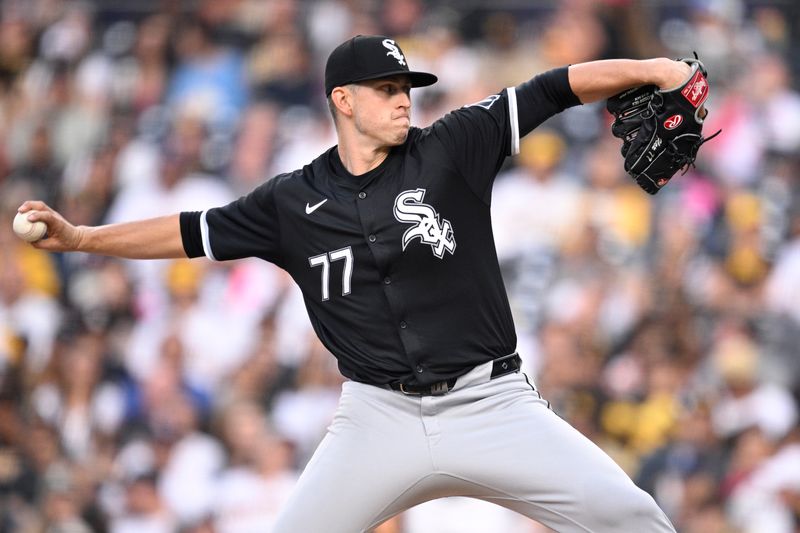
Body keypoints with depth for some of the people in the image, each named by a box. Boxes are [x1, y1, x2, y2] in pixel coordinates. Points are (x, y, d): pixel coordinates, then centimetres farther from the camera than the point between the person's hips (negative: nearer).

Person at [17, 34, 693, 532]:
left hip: (490, 405, -1)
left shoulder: (451, 149, 0)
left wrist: (645, 70, -17)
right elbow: (192, 234, 11)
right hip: (380, 418, 1)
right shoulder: (294, 202, 5)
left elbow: (553, 89, -6)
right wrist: (81, 237, 5)